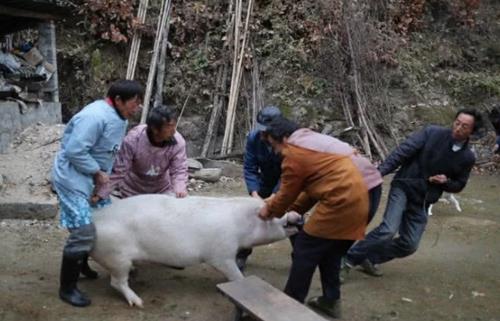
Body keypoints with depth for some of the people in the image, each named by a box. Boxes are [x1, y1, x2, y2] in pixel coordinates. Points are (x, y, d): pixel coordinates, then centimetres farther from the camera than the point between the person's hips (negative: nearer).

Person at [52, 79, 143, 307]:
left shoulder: (120, 117, 6)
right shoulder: (95, 117, -26)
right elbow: (75, 151, -29)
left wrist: (103, 176, 4)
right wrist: (97, 172, -20)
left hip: (93, 179, 10)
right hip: (73, 179, -10)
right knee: (83, 232, -12)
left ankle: (81, 265, 41)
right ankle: (67, 288, 4)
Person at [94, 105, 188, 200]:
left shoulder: (178, 142, -25)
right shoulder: (133, 139, -30)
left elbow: (179, 169, -22)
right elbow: (118, 171, -25)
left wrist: (180, 188, -43)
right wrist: (101, 195, -26)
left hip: (162, 191, 2)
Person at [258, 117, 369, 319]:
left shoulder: (294, 152, -8)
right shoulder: (313, 140, 23)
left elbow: (288, 192, 1)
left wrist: (270, 209, 18)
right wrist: (292, 210, 23)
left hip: (340, 202, -10)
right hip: (356, 199, 10)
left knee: (304, 250, 2)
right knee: (330, 254, 21)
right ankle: (331, 301, 29)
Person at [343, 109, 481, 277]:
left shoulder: (467, 157, 1)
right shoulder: (432, 132, -9)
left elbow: (458, 185, 14)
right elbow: (402, 152, -14)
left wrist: (445, 181, -10)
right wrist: (380, 172, -25)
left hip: (423, 200, 4)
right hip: (404, 187, -4)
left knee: (409, 245, 0)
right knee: (388, 230, -23)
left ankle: (369, 258, 21)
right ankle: (349, 259, -8)